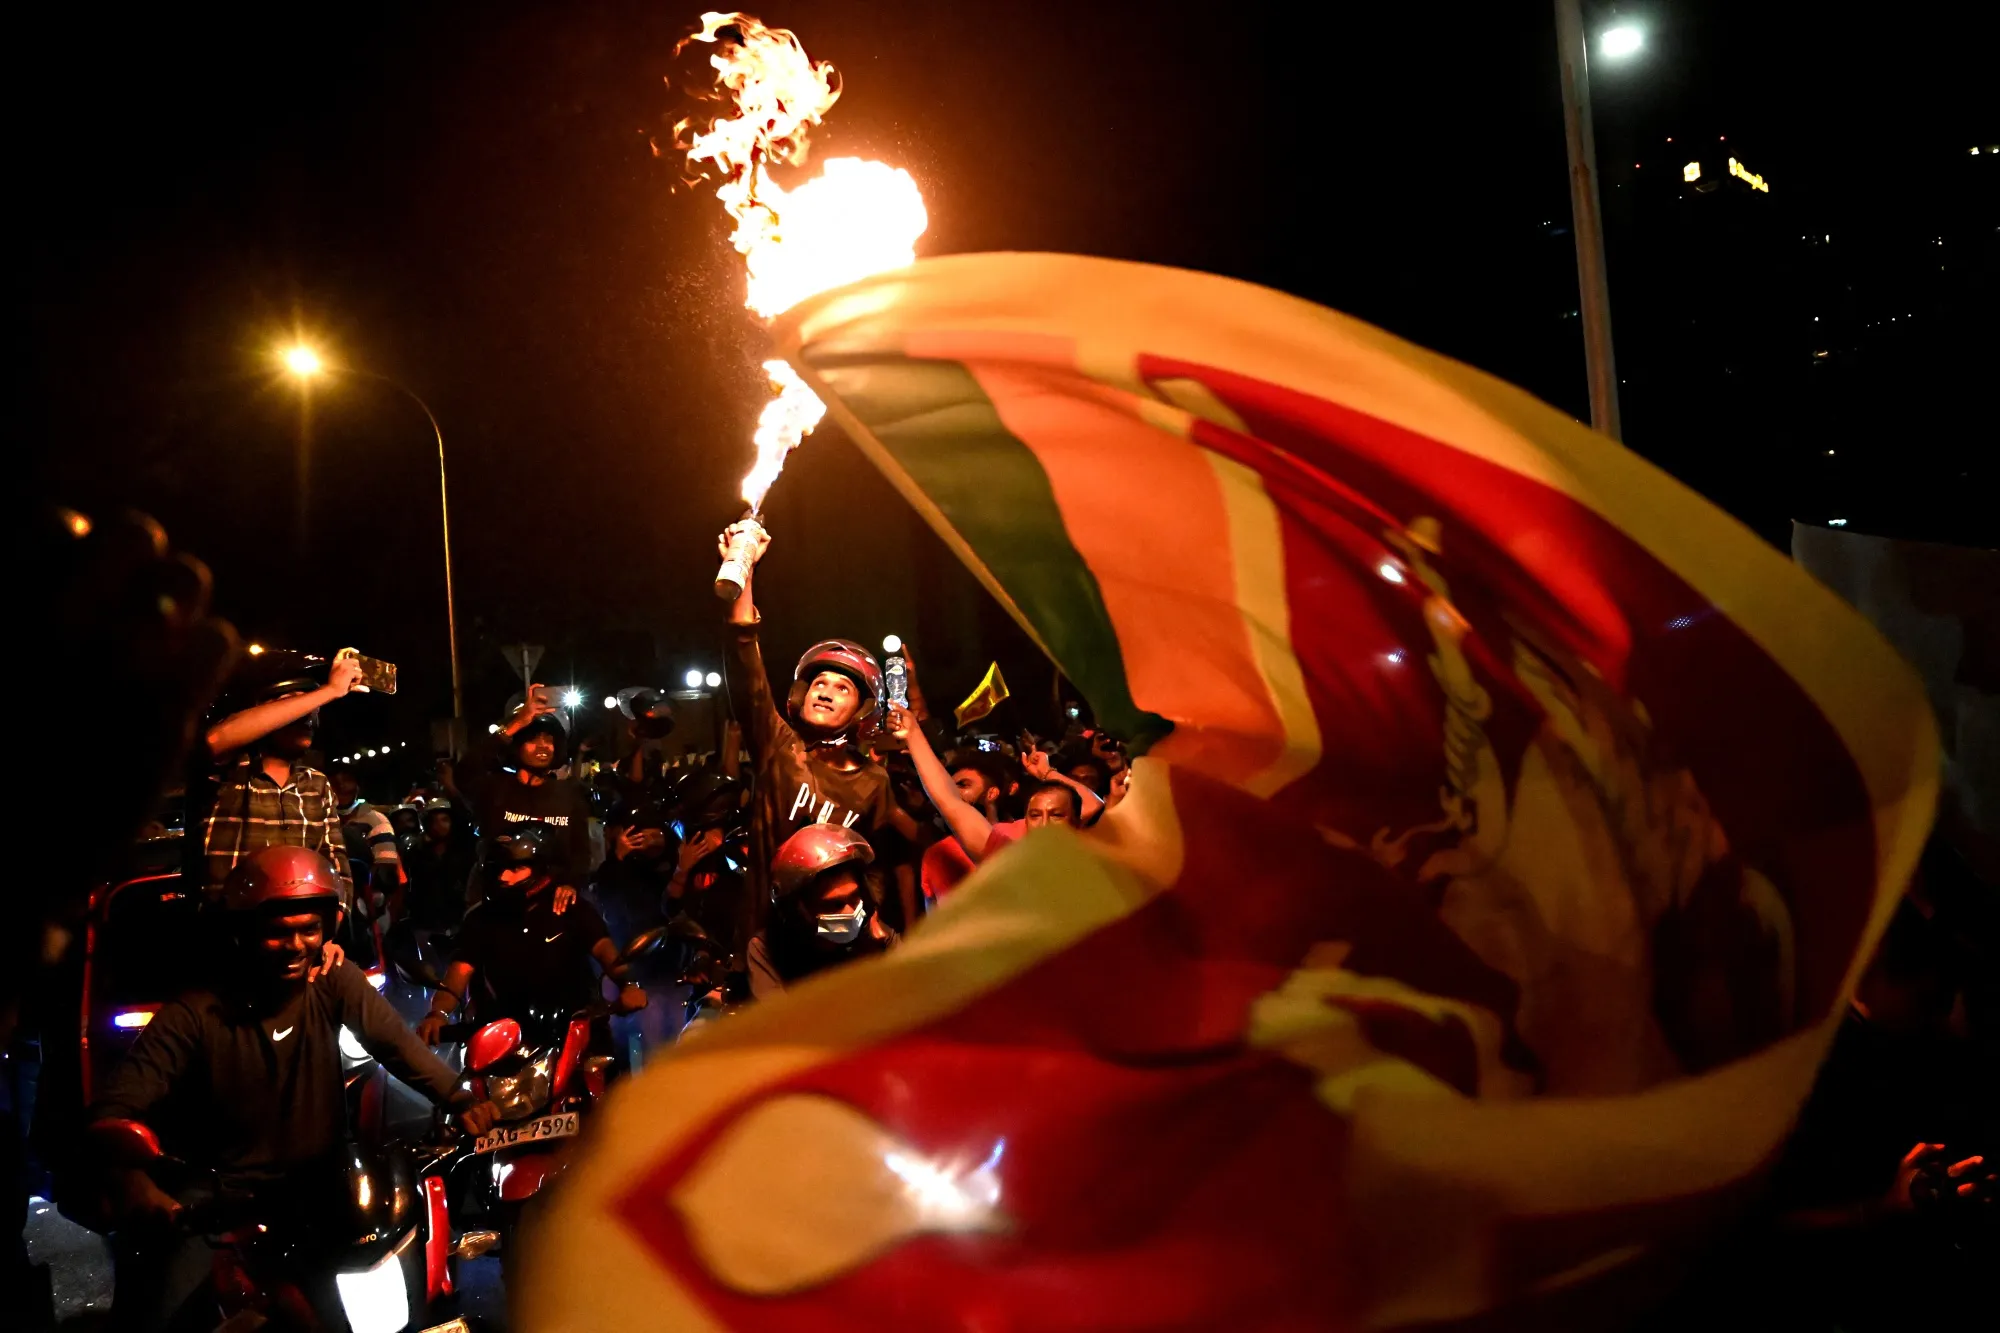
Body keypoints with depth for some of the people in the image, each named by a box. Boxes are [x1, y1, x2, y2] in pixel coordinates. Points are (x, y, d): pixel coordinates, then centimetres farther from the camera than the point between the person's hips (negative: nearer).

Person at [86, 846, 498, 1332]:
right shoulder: (195, 1014, -15)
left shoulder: (335, 983, -4)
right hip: (222, 1193, -3)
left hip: (321, 1182, 3)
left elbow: (396, 1043, -15)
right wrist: (129, 1183, -44)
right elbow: (114, 1108, -22)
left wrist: (459, 1100, -33)